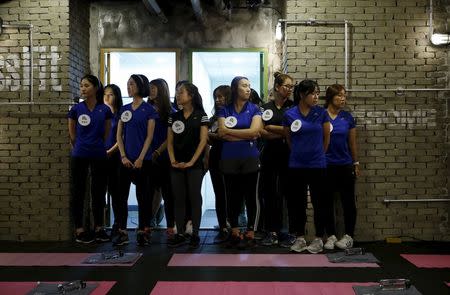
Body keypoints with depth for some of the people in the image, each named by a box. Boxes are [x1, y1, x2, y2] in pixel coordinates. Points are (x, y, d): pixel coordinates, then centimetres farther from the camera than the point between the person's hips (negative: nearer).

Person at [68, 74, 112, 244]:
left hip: (99, 155, 1)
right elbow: (72, 134, 9)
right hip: (79, 156, -1)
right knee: (78, 192, 3)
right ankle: (79, 230, 10)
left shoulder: (105, 110, 0)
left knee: (99, 191, 8)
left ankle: (99, 228, 18)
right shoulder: (76, 109, -1)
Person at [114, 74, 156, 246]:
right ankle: (122, 232, 11)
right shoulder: (124, 109, 11)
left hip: (142, 159, -4)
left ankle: (143, 232, 11)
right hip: (126, 159, 4)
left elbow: (149, 136, -6)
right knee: (122, 195, 4)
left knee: (142, 196, 2)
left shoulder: (148, 109, -2)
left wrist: (141, 158, -13)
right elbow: (119, 135, 8)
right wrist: (123, 156, -4)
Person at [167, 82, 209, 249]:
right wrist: (173, 160, -6)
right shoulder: (174, 117, 11)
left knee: (194, 198, 0)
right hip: (177, 165, 4)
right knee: (178, 199, 5)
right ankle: (180, 235, 11)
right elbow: (170, 141, 9)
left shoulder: (201, 116, 0)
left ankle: (195, 235, 7)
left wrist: (191, 162, -13)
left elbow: (203, 141, -6)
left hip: (195, 164, -4)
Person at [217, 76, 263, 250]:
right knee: (232, 196, 7)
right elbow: (222, 133, -9)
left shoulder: (254, 109, 3)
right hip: (229, 159, 1)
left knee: (251, 197, 2)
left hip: (250, 159, -1)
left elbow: (254, 131, -12)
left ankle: (250, 235, 10)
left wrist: (229, 131, -7)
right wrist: (247, 136, -11)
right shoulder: (225, 110, 4)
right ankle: (234, 233, 18)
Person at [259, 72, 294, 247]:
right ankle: (272, 232, 12)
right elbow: (262, 132, -4)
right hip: (270, 155, 2)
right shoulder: (265, 108, 8)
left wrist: (271, 128, -6)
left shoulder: (293, 107, 4)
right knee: (269, 193, 4)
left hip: (288, 155, -2)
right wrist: (283, 133, -12)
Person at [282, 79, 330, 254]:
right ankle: (300, 238, 20)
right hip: (296, 165, 1)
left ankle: (319, 239, 14)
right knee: (298, 203, 8)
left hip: (317, 164, -1)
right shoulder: (289, 115, -2)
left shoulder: (321, 113, -2)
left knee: (318, 202, 4)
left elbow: (327, 137, 8)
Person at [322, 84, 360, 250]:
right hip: (325, 166, -1)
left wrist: (356, 163, 10)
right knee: (327, 202, 6)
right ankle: (331, 236, 18)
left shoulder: (348, 117, 3)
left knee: (348, 202, 4)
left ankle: (349, 236, 16)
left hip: (345, 165, 1)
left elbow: (352, 142, 9)